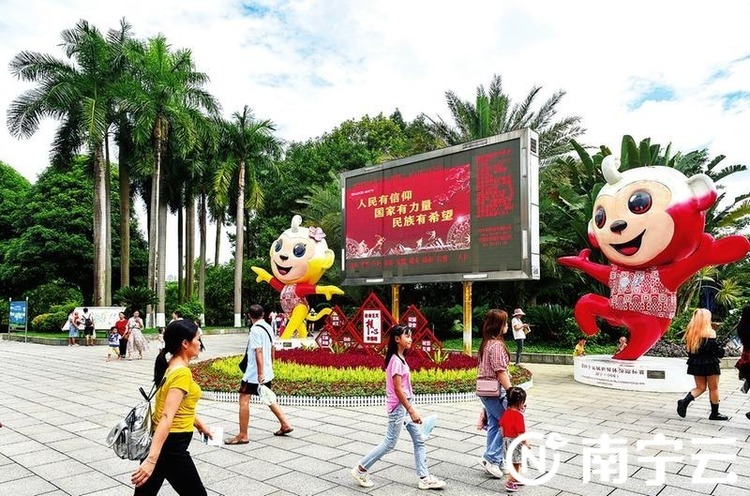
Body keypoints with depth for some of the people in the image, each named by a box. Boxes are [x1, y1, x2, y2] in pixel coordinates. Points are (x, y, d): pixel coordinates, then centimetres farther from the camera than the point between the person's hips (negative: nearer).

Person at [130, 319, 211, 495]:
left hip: (159, 441, 9)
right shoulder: (182, 373, -21)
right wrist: (151, 459, -33)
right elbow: (167, 417, -29)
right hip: (170, 446, -9)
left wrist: (200, 425, 35)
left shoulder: (172, 367, 8)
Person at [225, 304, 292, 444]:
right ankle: (285, 425, 21)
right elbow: (272, 349, 16)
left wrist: (260, 373, -23)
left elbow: (259, 352, -22)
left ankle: (243, 435, 1)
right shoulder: (268, 327, 8)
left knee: (244, 400, -2)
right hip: (267, 371, 9)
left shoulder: (255, 329, -17)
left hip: (254, 373, -9)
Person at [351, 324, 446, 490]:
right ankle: (360, 469, 16)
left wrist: (411, 408, 18)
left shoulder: (400, 358, 8)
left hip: (405, 405, 9)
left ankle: (424, 478, 17)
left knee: (419, 440, 10)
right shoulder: (396, 360, -21)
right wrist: (412, 410, -21)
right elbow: (397, 389, -23)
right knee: (389, 443, 2)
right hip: (398, 407, -9)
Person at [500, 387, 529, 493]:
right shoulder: (519, 415, -23)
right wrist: (526, 443, -10)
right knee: (515, 464, 3)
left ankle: (516, 479, 37)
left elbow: (501, 427, 9)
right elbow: (520, 432, -23)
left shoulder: (505, 413, 1)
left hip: (506, 440, 8)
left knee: (515, 462, 23)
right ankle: (509, 483, 6)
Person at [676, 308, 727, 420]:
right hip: (709, 364, -5)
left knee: (700, 387, 15)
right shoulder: (710, 332, -14)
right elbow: (715, 349, -14)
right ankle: (715, 413, 20)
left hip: (695, 364, 5)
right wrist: (722, 351, 7)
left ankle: (684, 401, -7)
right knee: (713, 388, 11)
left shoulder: (690, 332, 2)